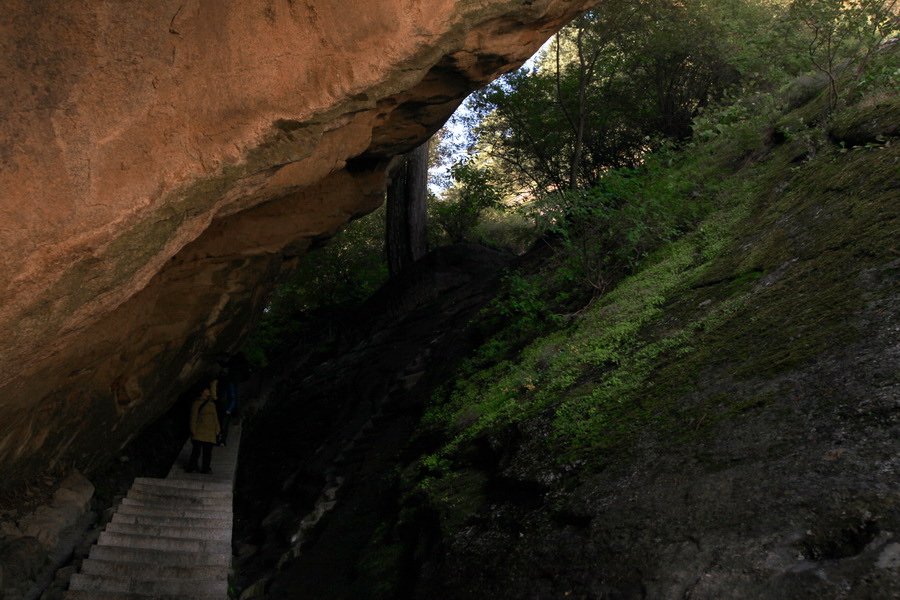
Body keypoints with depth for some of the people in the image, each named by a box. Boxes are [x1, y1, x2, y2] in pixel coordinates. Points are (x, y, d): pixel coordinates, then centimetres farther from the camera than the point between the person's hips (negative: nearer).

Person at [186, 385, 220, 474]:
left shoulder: (212, 404, 18)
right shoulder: (196, 403, 1)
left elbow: (215, 417, 20)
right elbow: (193, 417, -3)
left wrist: (217, 429, 13)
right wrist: (193, 429, -9)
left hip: (210, 432, 5)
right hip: (199, 431, -5)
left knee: (208, 450, 3)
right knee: (196, 449, -7)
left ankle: (205, 468, 7)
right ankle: (191, 467, 1)